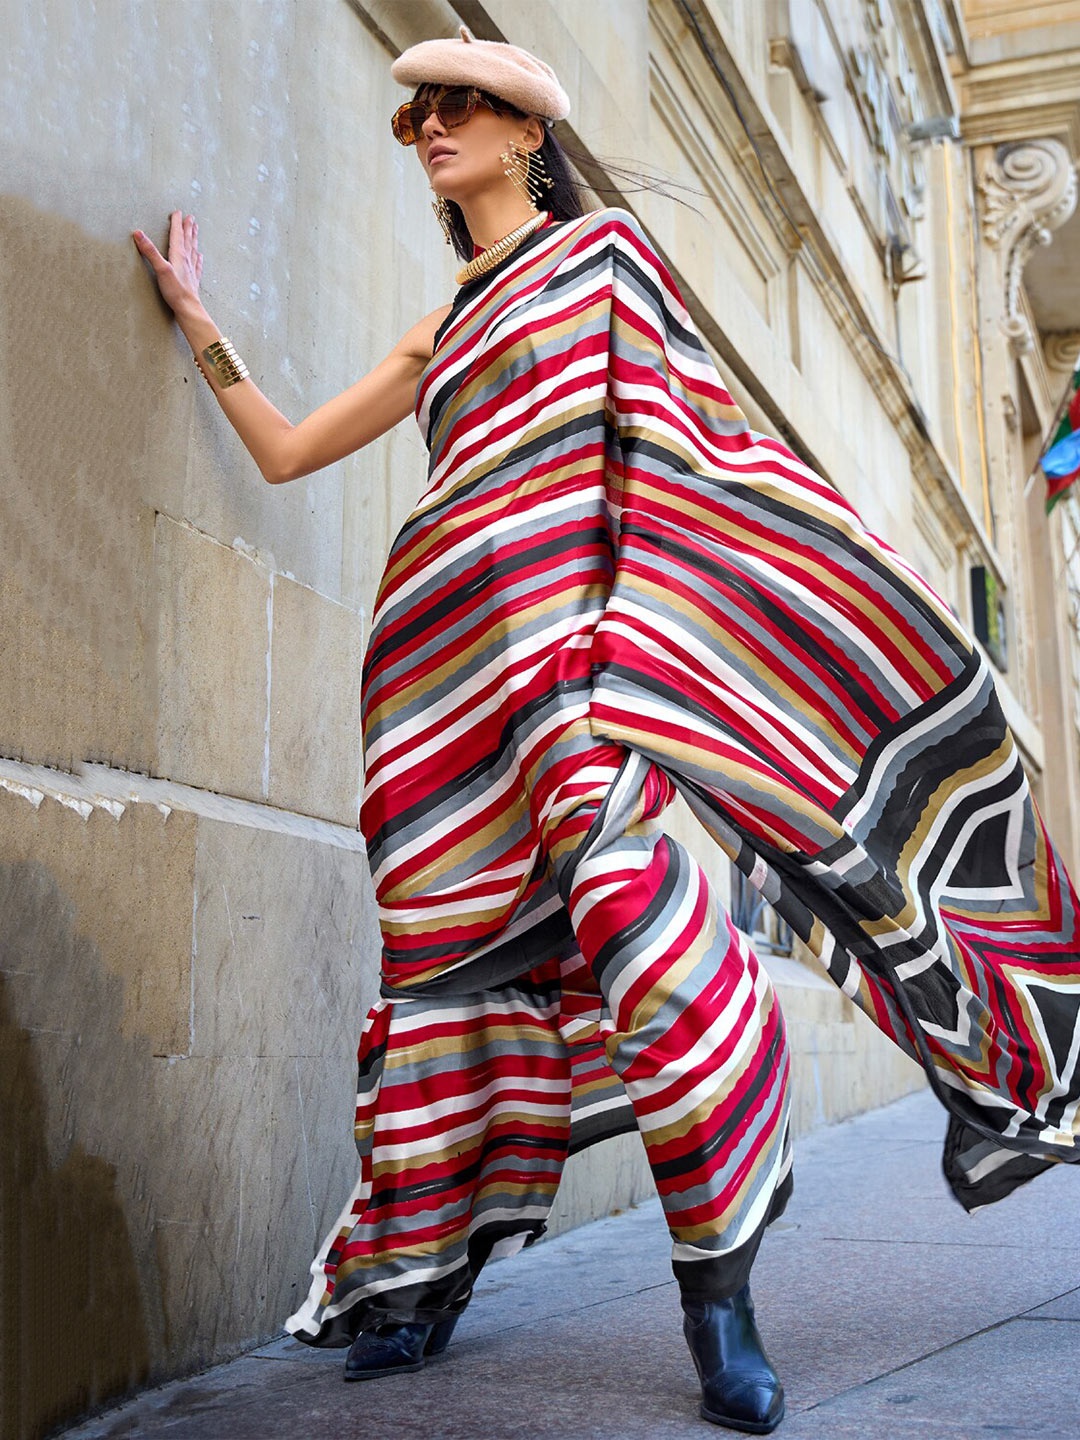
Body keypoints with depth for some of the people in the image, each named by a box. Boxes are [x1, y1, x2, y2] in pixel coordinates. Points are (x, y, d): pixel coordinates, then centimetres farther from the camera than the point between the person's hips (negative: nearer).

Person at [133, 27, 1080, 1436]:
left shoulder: (602, 248, 16)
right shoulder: (440, 333, 29)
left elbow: (689, 430, 5)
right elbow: (285, 450, 31)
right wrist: (197, 319, 32)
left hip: (580, 617, -5)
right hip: (458, 658, 5)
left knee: (626, 886, -25)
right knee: (464, 938, 1)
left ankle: (717, 1274, -17)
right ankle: (421, 1271, 12)